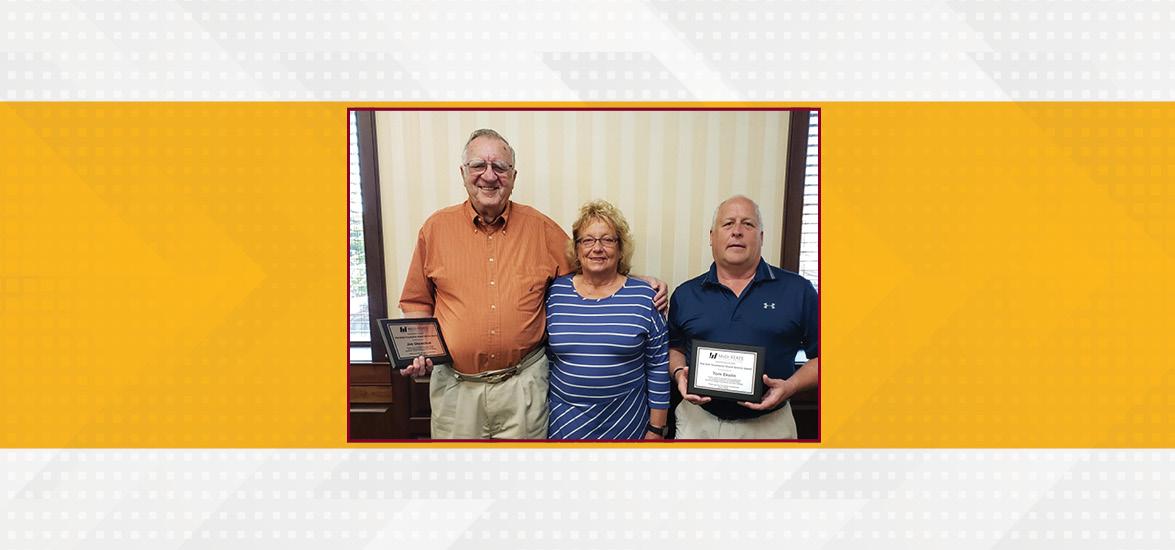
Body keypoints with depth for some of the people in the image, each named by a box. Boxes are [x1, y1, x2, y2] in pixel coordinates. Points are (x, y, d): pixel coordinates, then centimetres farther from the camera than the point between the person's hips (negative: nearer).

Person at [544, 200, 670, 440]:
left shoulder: (643, 296, -5)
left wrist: (656, 429, -2)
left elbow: (658, 368, -2)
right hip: (563, 420, 1)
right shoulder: (555, 293, -1)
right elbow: (544, 356, 6)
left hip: (625, 422, -1)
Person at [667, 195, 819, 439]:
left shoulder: (798, 290, -3)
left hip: (769, 425, -1)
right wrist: (679, 373, -5)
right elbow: (675, 347, 15)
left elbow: (819, 355, 0)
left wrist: (790, 386, -15)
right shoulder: (685, 294, 4)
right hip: (698, 420, 2)